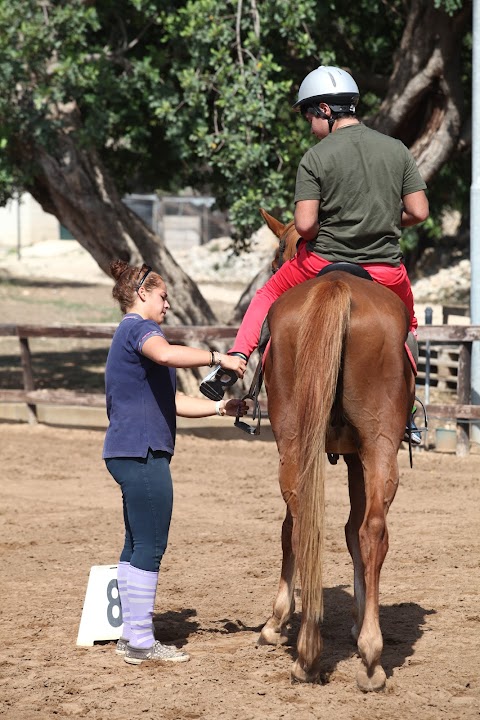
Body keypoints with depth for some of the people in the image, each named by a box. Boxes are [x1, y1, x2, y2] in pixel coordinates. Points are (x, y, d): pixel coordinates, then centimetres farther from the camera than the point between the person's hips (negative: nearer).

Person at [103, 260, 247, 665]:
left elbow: (174, 402, 22)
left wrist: (220, 407, 13)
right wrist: (218, 358, -28)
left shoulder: (129, 334, 23)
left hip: (129, 453, 11)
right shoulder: (139, 328, -8)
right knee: (150, 547, -7)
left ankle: (132, 637, 17)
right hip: (143, 453, -11)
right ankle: (141, 643, -5)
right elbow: (166, 354, -34)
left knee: (137, 546, 13)